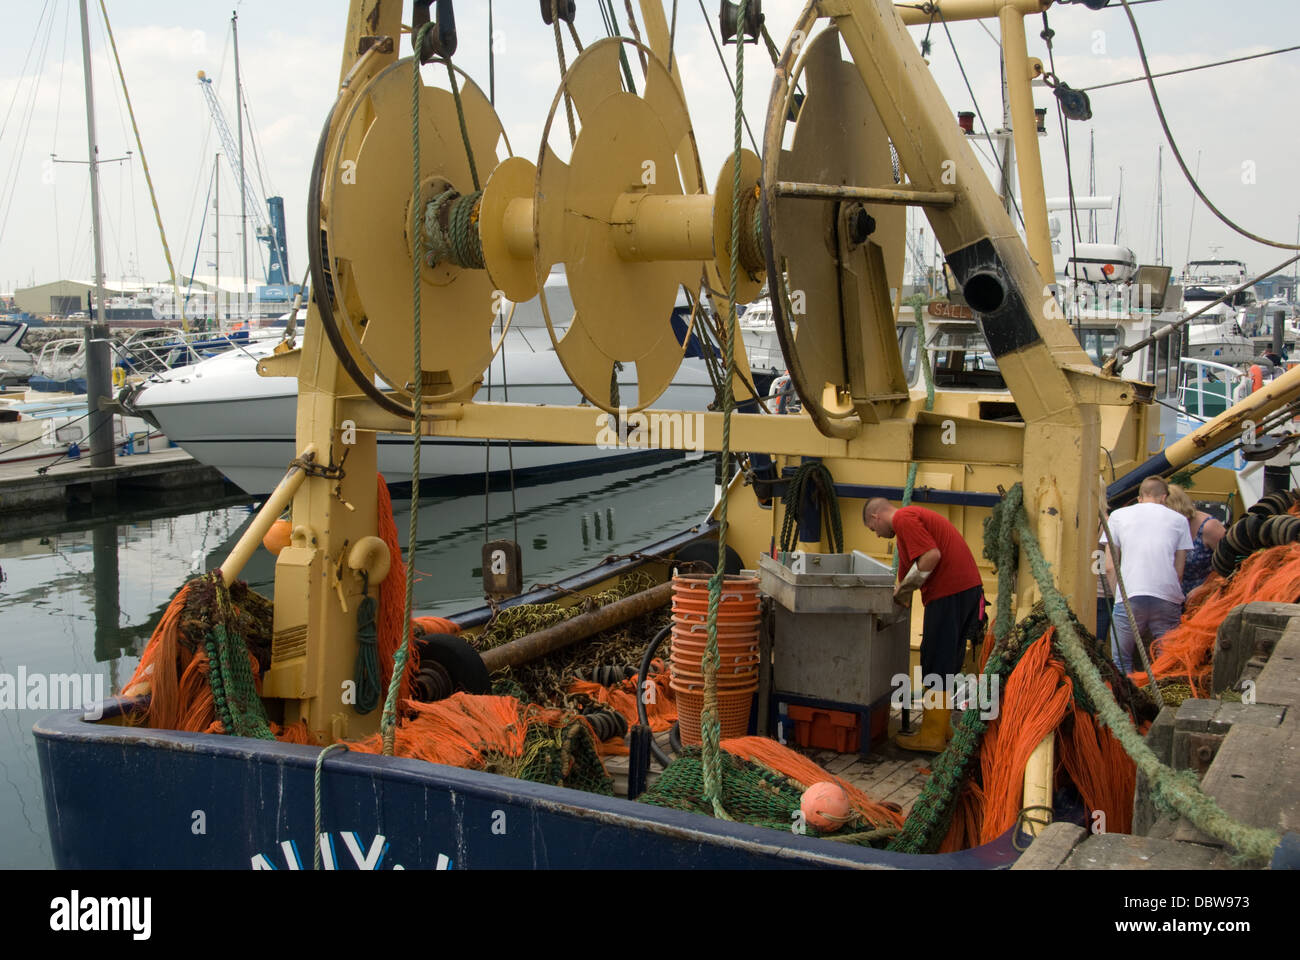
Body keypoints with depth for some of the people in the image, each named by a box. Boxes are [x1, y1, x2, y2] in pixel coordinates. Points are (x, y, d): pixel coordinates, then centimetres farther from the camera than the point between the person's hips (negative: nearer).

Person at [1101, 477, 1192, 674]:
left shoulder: (1118, 515, 15)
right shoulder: (1179, 520, 17)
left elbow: (1110, 568, 10)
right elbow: (1179, 572, 14)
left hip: (1130, 597, -1)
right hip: (1168, 598, 1)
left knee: (1121, 661, 6)